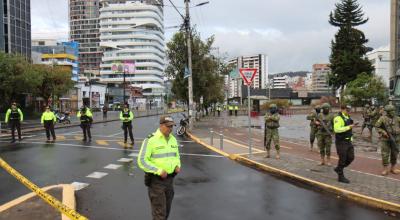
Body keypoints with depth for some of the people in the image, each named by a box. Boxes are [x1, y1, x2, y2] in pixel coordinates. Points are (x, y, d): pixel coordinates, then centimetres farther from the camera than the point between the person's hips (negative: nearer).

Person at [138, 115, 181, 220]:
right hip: (155, 180, -6)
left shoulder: (173, 139, 5)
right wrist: (159, 171, -23)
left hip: (169, 179, 7)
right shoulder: (150, 140, -16)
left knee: (166, 211, 16)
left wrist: (178, 166, -4)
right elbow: (142, 161, -17)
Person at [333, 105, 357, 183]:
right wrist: (349, 127, -27)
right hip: (341, 142, -8)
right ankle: (341, 177, 12)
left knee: (351, 158, 9)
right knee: (342, 159, -1)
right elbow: (337, 129, -28)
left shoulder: (348, 118, 13)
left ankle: (338, 169, 28)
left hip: (348, 141, 8)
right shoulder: (338, 118, -15)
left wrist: (351, 140, 17)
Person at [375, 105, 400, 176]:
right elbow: (377, 127, -6)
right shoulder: (383, 118, -7)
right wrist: (383, 132, -17)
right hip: (385, 139, -3)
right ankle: (385, 169, 9)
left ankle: (393, 168, 26)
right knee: (385, 154, -2)